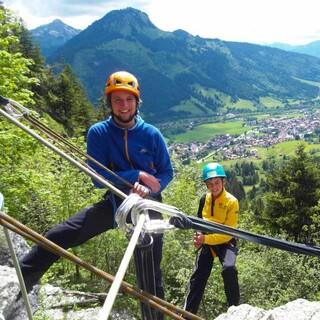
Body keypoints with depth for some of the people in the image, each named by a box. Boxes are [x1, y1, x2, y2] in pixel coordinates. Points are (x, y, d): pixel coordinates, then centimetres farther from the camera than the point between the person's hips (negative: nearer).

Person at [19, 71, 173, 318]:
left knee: (151, 270, 11)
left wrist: (148, 190, -22)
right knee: (58, 236, -16)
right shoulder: (98, 132, -9)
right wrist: (138, 175, -22)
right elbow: (99, 178, -13)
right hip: (115, 200, 0)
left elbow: (167, 172, -1)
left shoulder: (152, 134, -8)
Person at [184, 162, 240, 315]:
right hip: (206, 242, 5)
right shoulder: (204, 199, -2)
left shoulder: (231, 201, -17)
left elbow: (228, 233, -20)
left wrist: (205, 238, -25)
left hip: (225, 242, -5)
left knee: (229, 269, -32)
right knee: (197, 278, 5)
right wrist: (198, 236, -4)